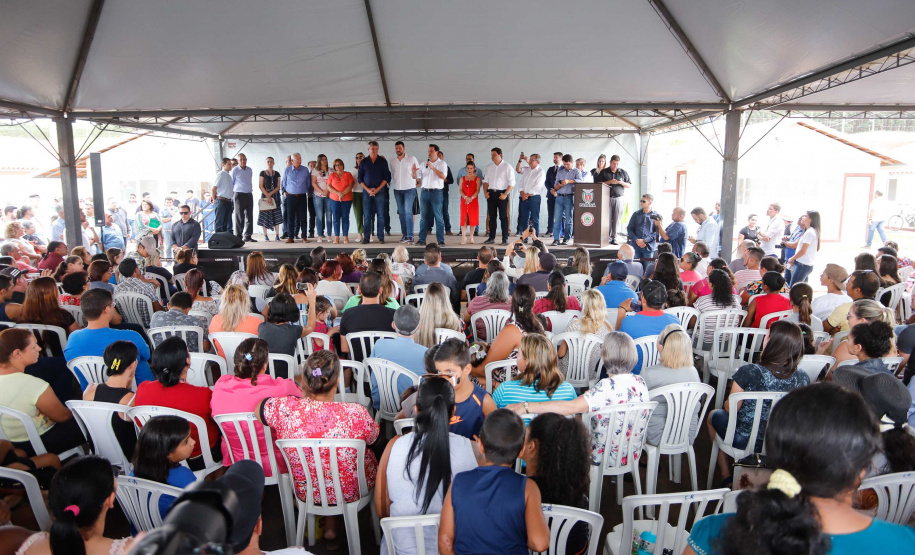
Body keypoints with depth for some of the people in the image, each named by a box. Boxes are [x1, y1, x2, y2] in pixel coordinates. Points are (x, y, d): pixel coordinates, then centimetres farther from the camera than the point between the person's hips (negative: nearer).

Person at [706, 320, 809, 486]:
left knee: (714, 415, 28)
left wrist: (727, 403, 8)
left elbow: (731, 408, -15)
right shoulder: (802, 378, -16)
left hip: (744, 442, -4)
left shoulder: (749, 372, -27)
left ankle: (726, 477, 33)